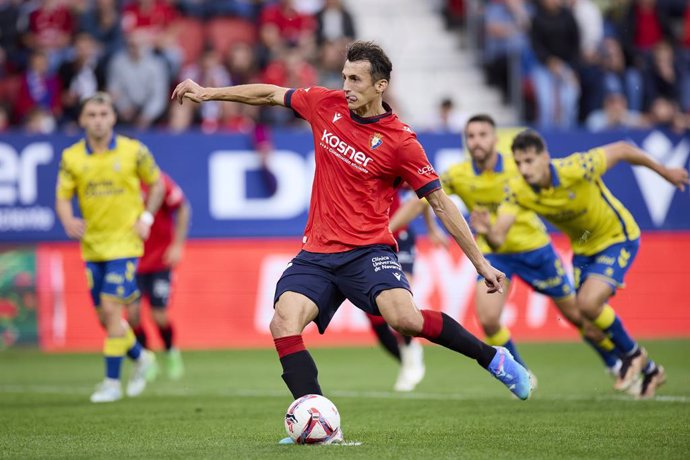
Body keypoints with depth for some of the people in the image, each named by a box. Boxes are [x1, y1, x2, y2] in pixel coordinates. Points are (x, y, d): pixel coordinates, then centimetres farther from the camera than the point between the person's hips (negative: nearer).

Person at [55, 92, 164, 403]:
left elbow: (156, 183, 8)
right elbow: (62, 197, -1)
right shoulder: (71, 157, 1)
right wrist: (68, 220, -22)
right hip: (92, 245, 4)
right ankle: (141, 358, 34)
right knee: (104, 316, 8)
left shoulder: (133, 151, -5)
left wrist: (146, 218, -3)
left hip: (124, 241, -4)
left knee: (111, 309, -14)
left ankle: (112, 382, -7)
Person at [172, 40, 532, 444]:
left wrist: (482, 264, -5)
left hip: (368, 251, -5)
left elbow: (441, 203, -4)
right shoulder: (326, 104, 4)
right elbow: (271, 94, 20)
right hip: (317, 254, 5)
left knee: (404, 317, -30)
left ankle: (492, 357, -7)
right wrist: (209, 93, 23)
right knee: (284, 325, -20)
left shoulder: (401, 142, -8)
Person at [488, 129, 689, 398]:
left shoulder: (576, 169, -33)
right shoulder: (517, 191, -20)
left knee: (589, 302, -24)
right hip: (583, 248, 6)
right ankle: (648, 371, 33)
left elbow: (621, 150, -18)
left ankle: (632, 354, 4)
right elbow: (498, 236, -27)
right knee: (592, 320, 9)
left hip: (617, 238, -6)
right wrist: (487, 231, -53)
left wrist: (665, 172, -6)